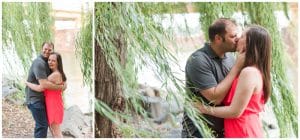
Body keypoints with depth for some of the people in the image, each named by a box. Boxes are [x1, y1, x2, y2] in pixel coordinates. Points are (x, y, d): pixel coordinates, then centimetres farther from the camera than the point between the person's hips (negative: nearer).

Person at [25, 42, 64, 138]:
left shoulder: (47, 62, 10)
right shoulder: (39, 63, -21)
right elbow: (44, 84, -29)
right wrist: (61, 87, -19)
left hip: (41, 97, 10)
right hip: (35, 98, -10)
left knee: (44, 122, 19)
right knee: (42, 125, -10)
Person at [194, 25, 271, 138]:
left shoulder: (249, 72, -21)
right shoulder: (257, 71, 9)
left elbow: (235, 112, -21)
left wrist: (205, 109, -11)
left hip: (242, 134, -9)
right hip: (251, 132, 9)